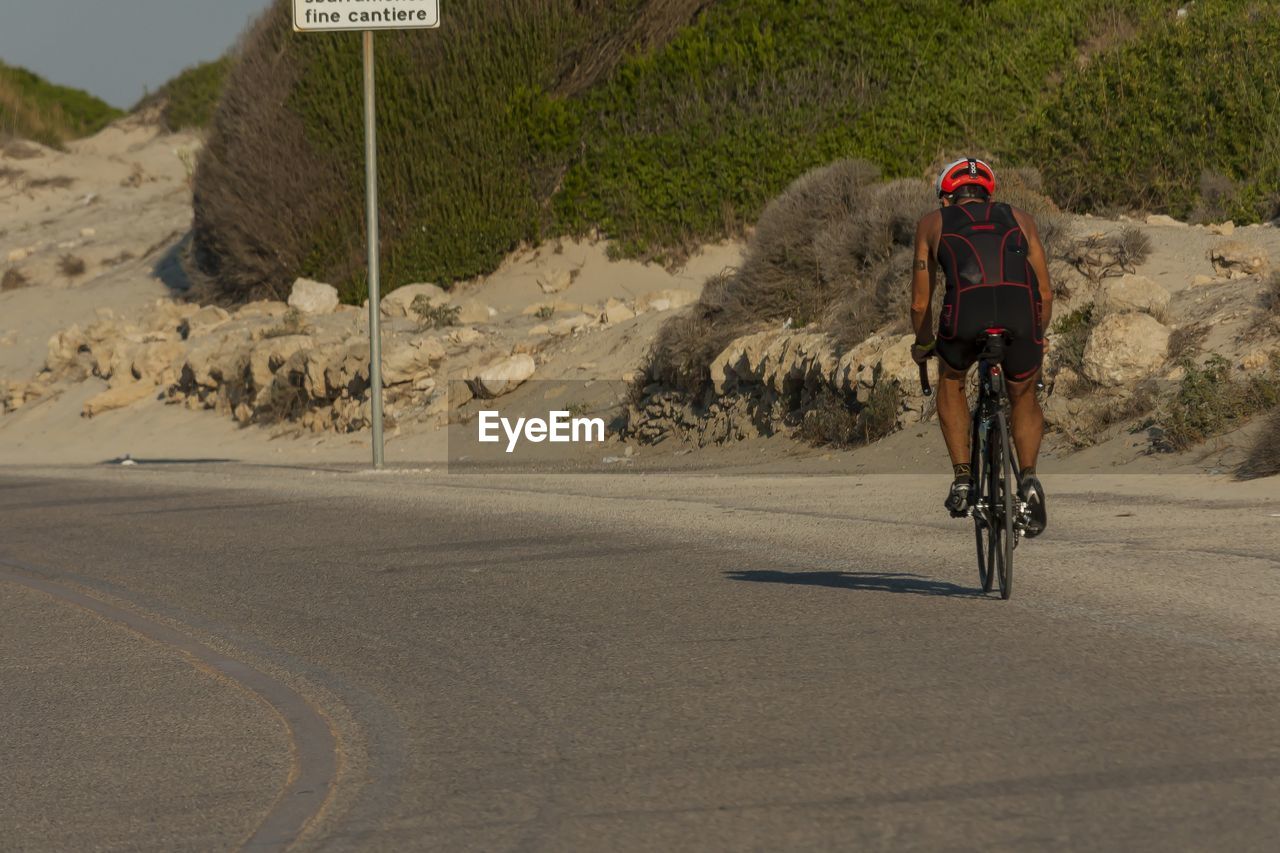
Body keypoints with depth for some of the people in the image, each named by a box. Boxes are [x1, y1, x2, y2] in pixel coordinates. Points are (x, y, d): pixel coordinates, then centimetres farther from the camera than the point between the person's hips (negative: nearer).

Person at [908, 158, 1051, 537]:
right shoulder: (1020, 220, 31)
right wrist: (1036, 338, 45)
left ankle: (962, 478, 21)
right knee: (1024, 397, 28)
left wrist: (923, 345, 45)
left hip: (965, 312, -1)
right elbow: (1045, 294, 28)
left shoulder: (933, 223, 28)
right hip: (1021, 315, 1)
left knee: (951, 380, 32)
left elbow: (920, 303, 26)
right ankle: (1028, 478, 5)